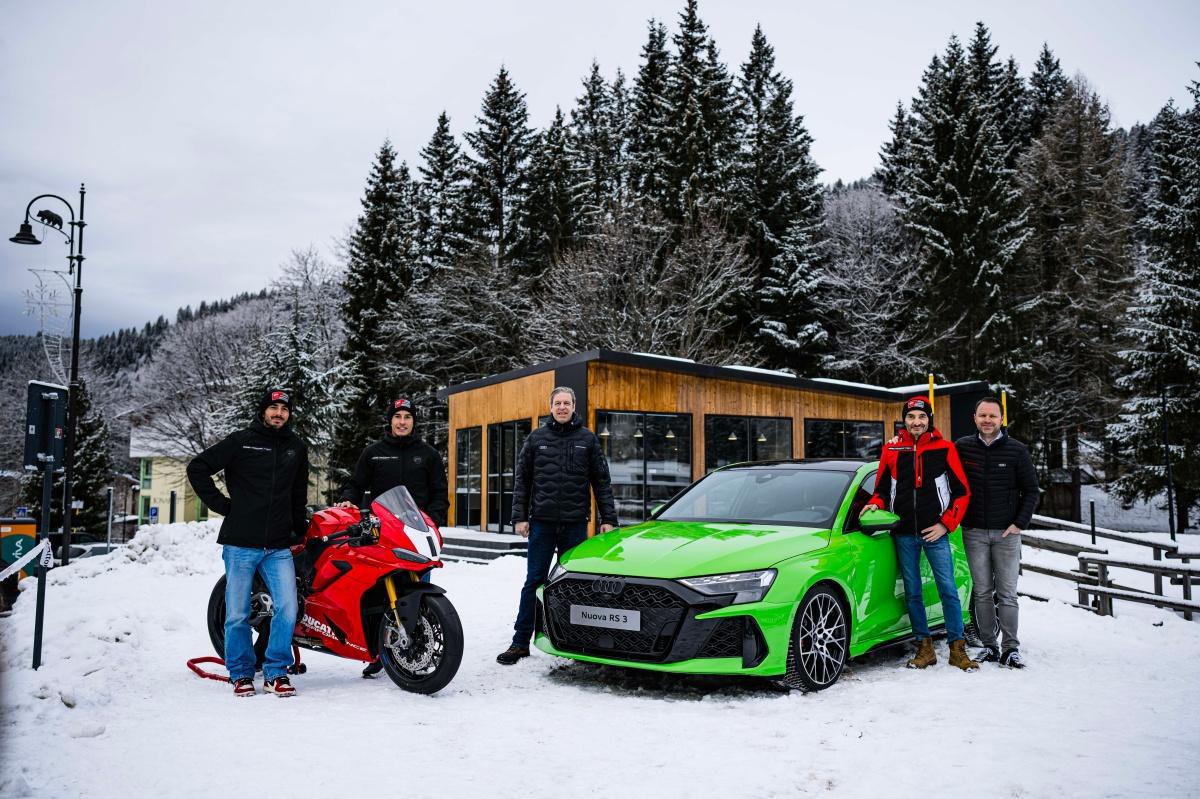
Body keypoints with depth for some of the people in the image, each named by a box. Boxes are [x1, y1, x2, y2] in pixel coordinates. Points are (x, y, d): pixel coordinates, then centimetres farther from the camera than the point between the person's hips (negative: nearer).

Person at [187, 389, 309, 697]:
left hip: (279, 546, 3)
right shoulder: (241, 440, 1)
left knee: (287, 609, -8)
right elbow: (197, 468, 2)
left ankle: (275, 673, 7)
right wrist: (223, 504, -1)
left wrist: (299, 527, 21)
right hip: (240, 544, -2)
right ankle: (241, 674, 19)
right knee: (237, 614, 4)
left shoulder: (296, 447, 14)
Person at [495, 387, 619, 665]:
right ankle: (520, 642, 8)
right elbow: (521, 480, 7)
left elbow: (602, 482, 5)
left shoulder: (587, 439, 5)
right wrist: (519, 517, -1)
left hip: (575, 524, 0)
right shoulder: (536, 438, 6)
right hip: (542, 522, 0)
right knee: (534, 582, 2)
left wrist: (608, 519, -1)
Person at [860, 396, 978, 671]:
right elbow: (882, 489, 14)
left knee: (948, 589, -1)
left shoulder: (944, 448, 0)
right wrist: (875, 504, -7)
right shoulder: (891, 449, 6)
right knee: (912, 592, 7)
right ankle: (925, 647, 17)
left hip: (935, 532, -2)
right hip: (904, 533, 2)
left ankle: (957, 648, 9)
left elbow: (962, 491, 2)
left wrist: (945, 524, -5)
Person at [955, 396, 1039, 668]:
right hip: (974, 533, 1)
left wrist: (1019, 524, -5)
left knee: (1007, 593, 0)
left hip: (1007, 533, -1)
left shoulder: (1017, 450, -1)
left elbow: (1031, 490, 4)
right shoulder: (963, 447, 1)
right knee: (982, 593, 6)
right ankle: (989, 646, 13)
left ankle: (1010, 649, 6)